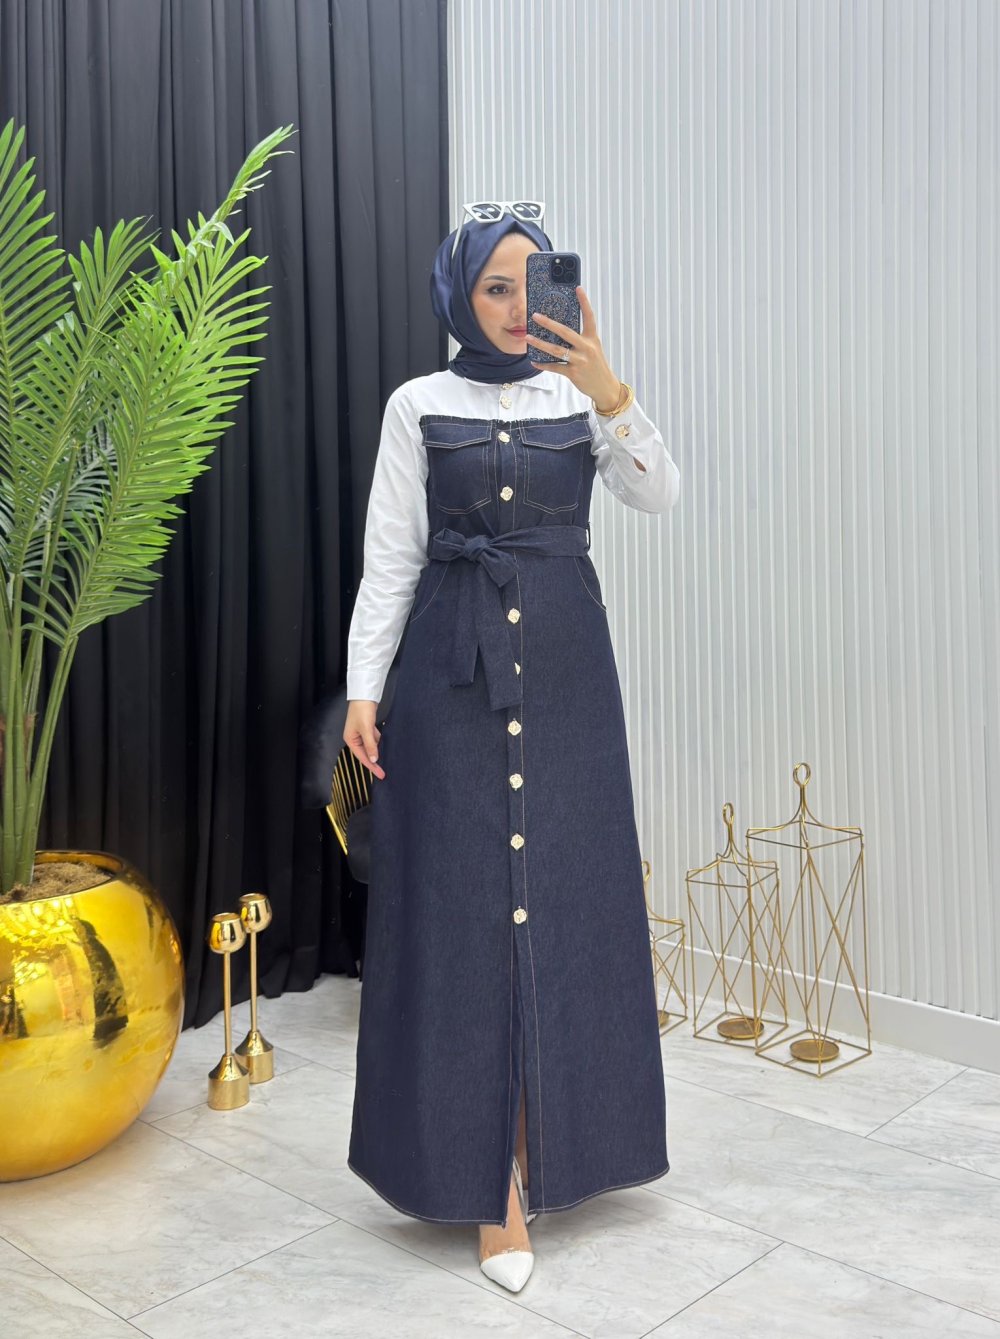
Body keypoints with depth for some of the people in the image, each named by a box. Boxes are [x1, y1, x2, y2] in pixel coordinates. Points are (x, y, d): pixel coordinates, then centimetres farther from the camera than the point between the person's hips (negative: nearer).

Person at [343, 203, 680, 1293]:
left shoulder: (580, 394, 9)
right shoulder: (419, 406, 4)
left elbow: (658, 495, -6)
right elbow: (391, 558, 2)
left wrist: (610, 395, -20)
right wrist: (363, 687, -5)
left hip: (567, 669, 2)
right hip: (456, 670, -2)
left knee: (568, 893, 5)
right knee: (468, 901, -2)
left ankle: (551, 1141, 22)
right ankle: (493, 1176, 8)